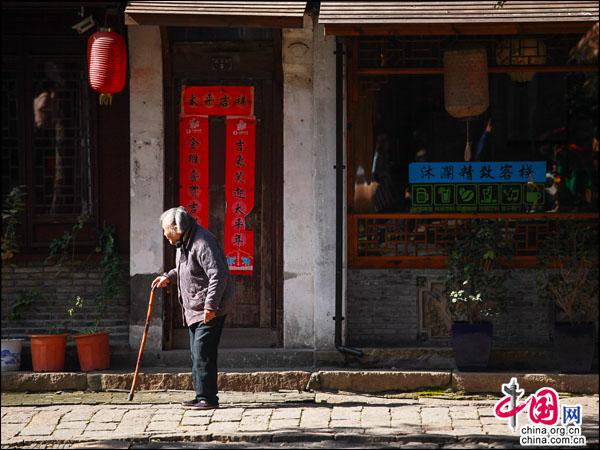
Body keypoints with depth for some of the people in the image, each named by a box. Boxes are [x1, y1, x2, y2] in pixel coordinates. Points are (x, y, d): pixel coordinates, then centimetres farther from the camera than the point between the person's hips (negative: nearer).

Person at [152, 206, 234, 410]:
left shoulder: (202, 244, -22)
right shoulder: (183, 243, 11)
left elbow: (218, 276, -28)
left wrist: (210, 306, -30)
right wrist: (168, 277, 17)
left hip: (210, 310, -11)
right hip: (194, 309, 11)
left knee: (203, 353, -12)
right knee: (197, 354, 15)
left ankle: (208, 398, -8)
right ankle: (202, 395, 22)